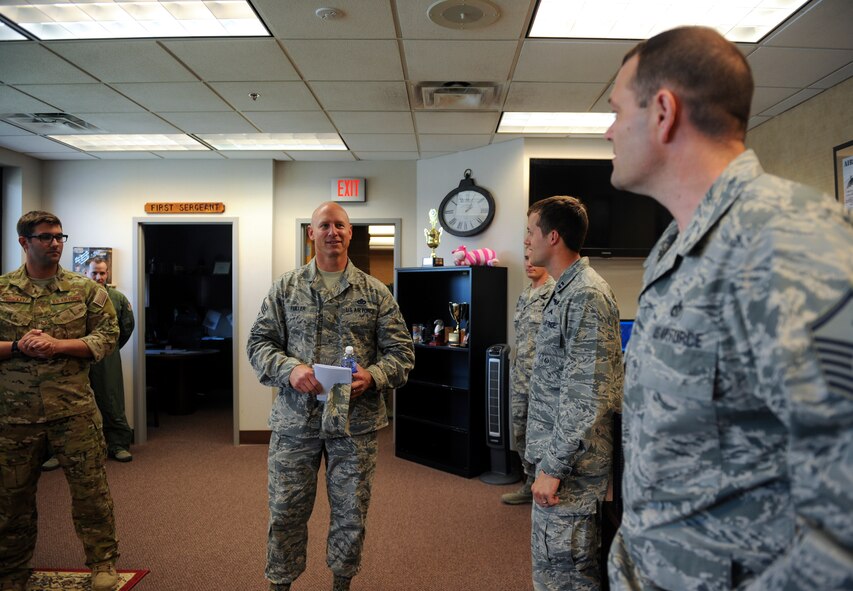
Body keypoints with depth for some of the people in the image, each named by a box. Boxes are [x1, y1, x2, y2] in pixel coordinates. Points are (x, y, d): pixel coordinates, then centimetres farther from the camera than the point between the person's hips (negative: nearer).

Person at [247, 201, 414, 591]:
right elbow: (259, 342, 4)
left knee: (351, 513, 12)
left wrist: (373, 376, -17)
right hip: (295, 419, 0)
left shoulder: (376, 292, 4)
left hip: (356, 421, 0)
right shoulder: (286, 287, 5)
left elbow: (401, 350, 3)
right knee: (286, 511, 10)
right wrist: (289, 369, -16)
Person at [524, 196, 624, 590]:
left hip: (570, 461, -10)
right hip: (559, 453, 10)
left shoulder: (585, 295, -18)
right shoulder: (567, 290, 14)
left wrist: (554, 467, -21)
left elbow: (586, 395, -24)